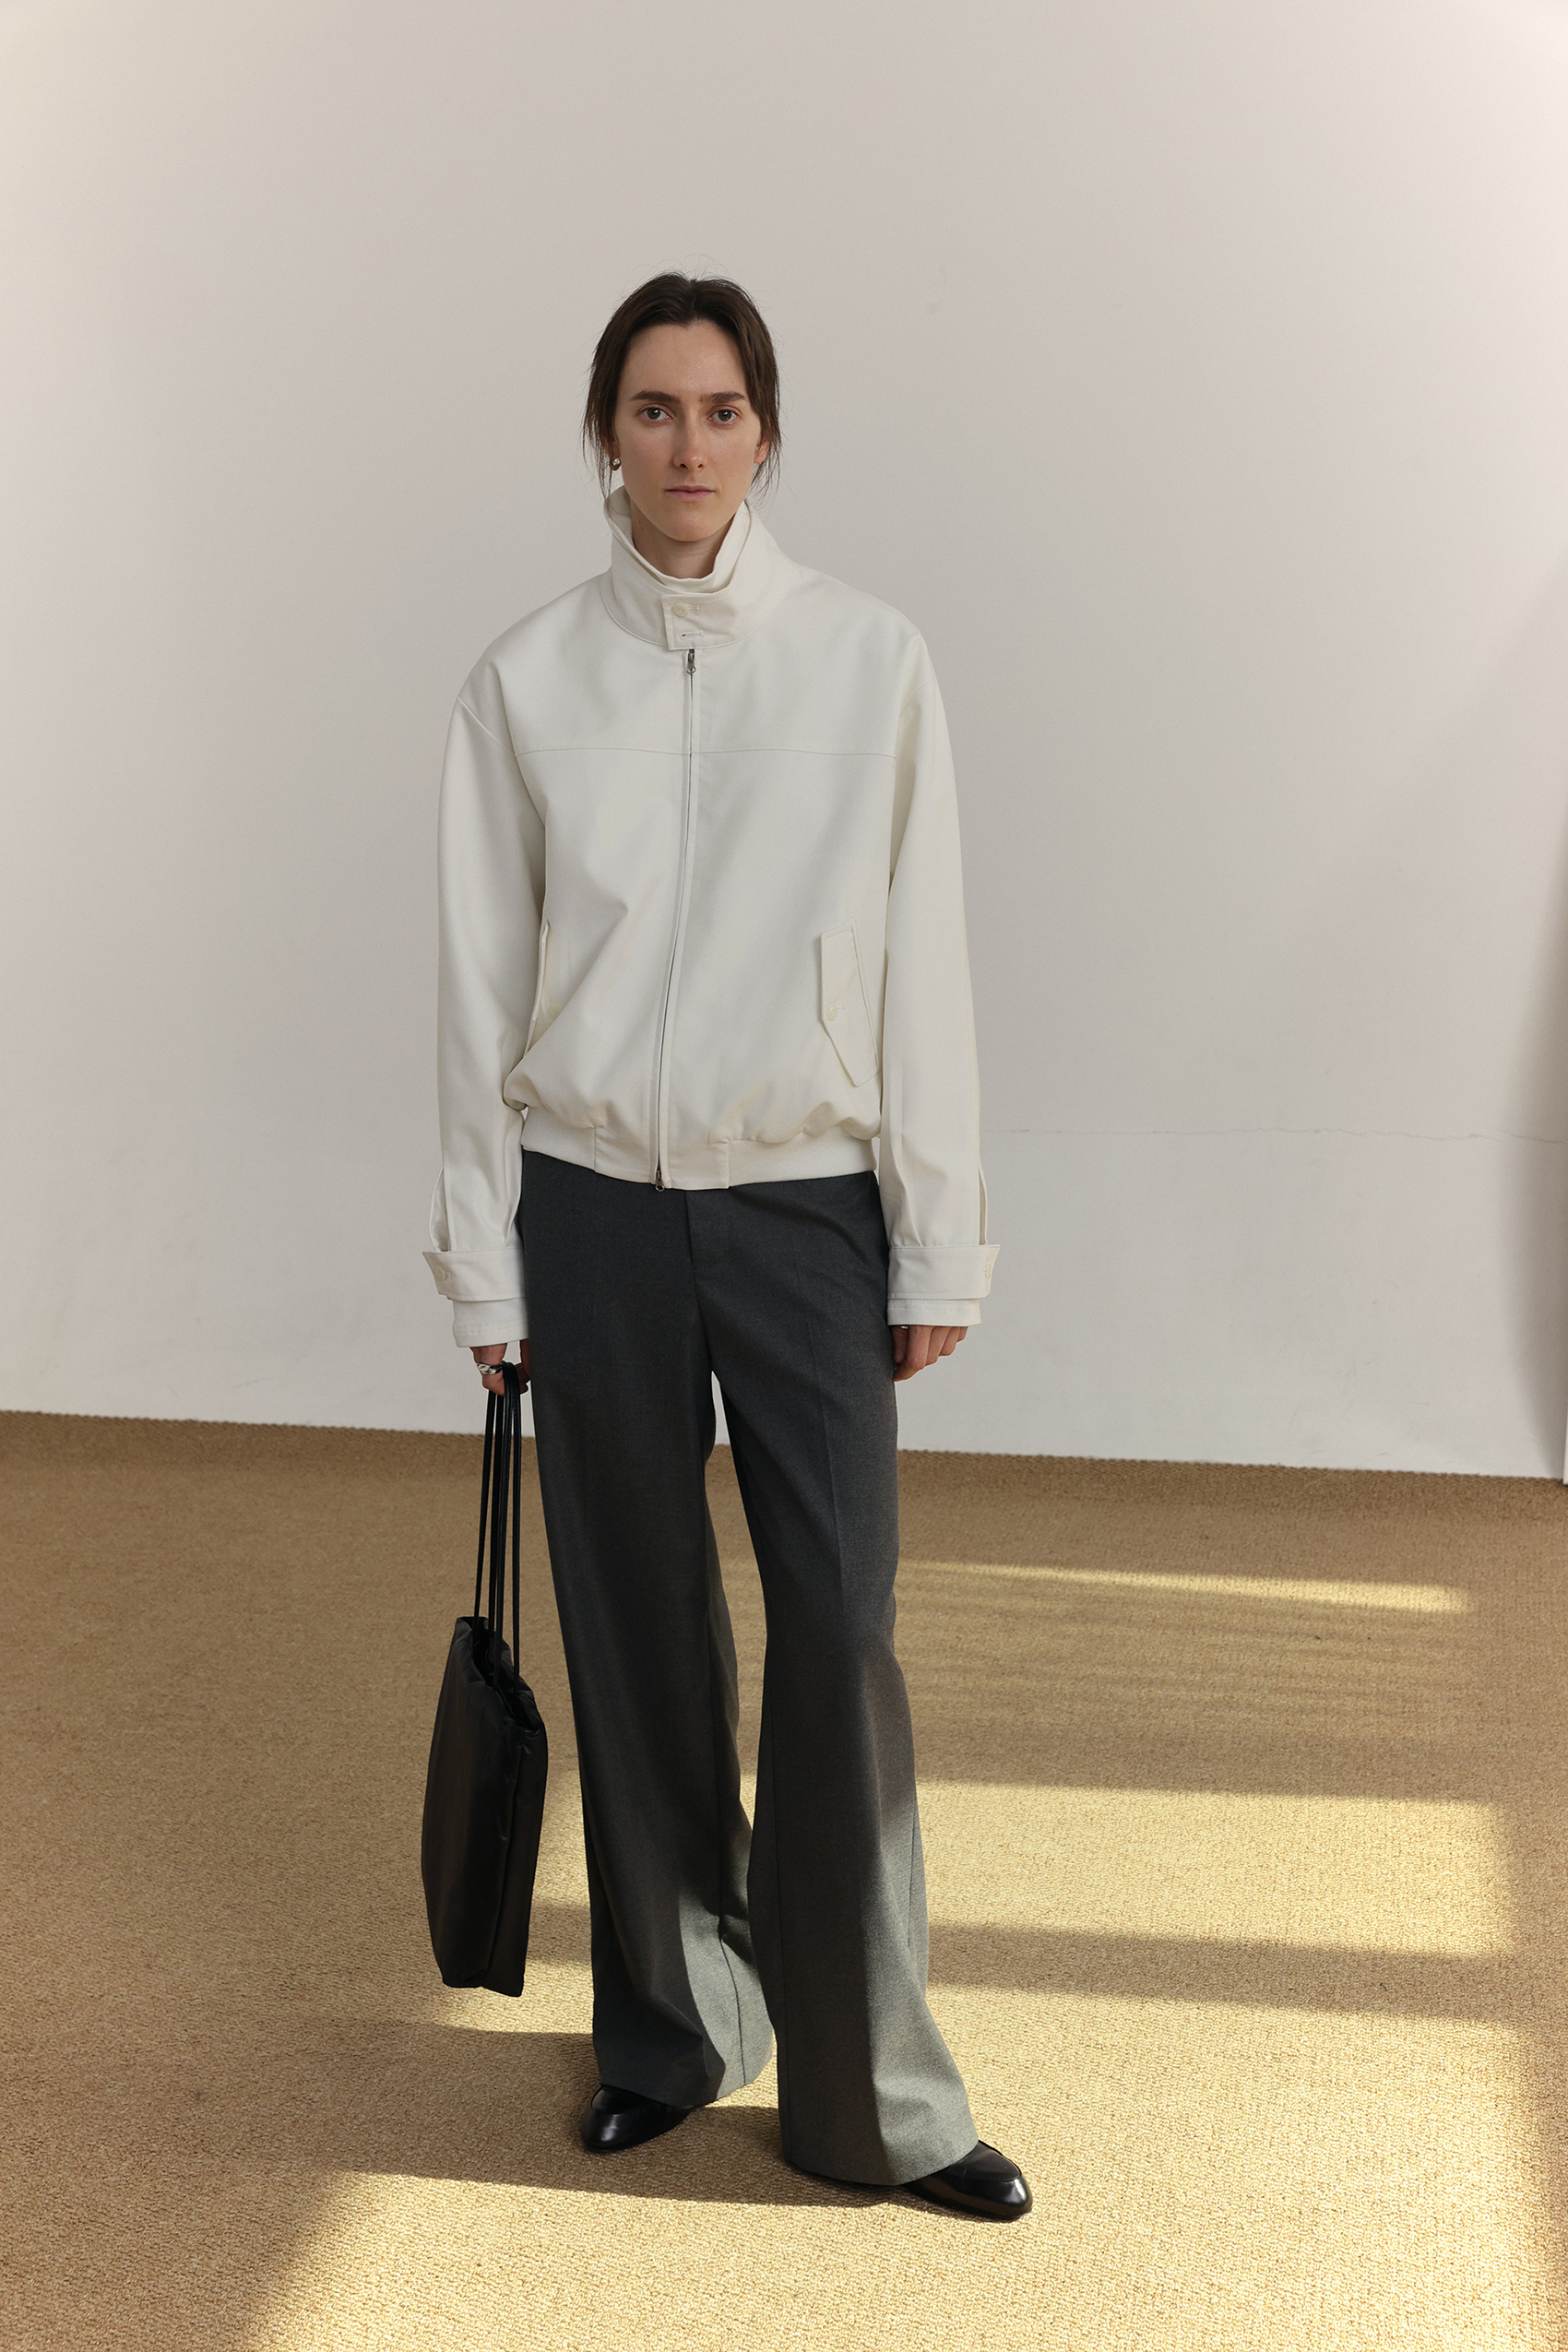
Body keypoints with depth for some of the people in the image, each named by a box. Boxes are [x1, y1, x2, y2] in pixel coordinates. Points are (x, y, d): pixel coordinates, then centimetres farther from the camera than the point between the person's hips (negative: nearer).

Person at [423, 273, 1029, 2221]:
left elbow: (921, 966, 0)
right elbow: (482, 982, 4)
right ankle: (670, 2029, 27)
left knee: (841, 1636, -4)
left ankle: (872, 2093, 10)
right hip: (595, 1204, 1)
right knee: (636, 1633, 9)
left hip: (804, 1202, -1)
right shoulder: (528, 678, 2)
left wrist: (939, 1251, -1)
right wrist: (481, 1259, 3)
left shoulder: (868, 661, -1)